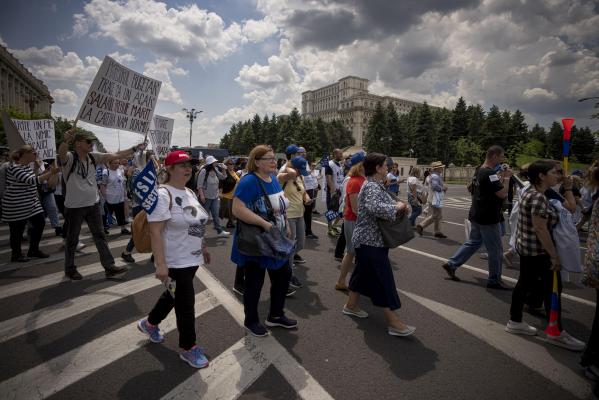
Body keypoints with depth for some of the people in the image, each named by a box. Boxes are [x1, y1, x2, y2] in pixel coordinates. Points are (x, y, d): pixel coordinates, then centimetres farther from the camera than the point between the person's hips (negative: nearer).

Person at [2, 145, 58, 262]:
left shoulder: (27, 166, 7)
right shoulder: (14, 168, -21)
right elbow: (31, 180, -30)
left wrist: (36, 169, 5)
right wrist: (51, 173, -30)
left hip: (31, 203, 9)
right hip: (16, 206, -9)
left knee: (40, 223, 9)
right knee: (17, 231, 4)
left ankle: (33, 250, 24)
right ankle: (16, 255, 23)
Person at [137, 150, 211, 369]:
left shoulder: (190, 193, 8)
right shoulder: (163, 194, -19)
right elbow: (155, 231, -24)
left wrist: (203, 247, 20)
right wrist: (161, 264, -27)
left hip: (192, 258, 9)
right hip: (175, 261, -9)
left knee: (174, 295, 24)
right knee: (186, 303, 2)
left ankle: (149, 323, 49)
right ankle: (188, 348, 22)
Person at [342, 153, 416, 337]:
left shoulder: (375, 185, 13)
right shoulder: (372, 187, -21)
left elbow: (385, 203, 18)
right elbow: (374, 207, -39)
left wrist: (398, 204, -2)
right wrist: (397, 207, -25)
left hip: (368, 239, 11)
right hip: (372, 242, -11)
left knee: (364, 272, 20)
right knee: (383, 279, -5)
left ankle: (351, 305, 34)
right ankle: (394, 323, 4)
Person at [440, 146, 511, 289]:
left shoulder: (480, 170, 10)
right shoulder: (489, 173, -21)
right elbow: (503, 194, -22)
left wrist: (501, 176, 10)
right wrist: (506, 178, -8)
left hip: (478, 215, 10)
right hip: (488, 218, -10)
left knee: (473, 242, 20)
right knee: (496, 250, 4)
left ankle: (451, 264, 20)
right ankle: (494, 280, 16)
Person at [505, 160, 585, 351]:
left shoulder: (530, 192, 8)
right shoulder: (538, 197, -22)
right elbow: (541, 229, -23)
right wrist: (554, 255, -19)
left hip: (526, 248, 10)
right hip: (538, 251, -10)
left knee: (525, 284, 15)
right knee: (552, 288, 2)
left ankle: (515, 322, 26)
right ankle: (556, 333, 15)